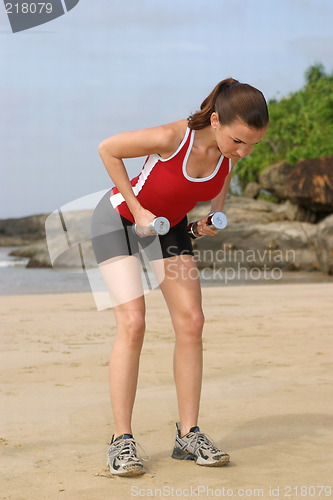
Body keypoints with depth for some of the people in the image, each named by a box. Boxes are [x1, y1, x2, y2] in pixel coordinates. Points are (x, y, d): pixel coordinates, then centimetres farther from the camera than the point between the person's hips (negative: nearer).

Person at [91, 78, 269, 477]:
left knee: (190, 322, -6)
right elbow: (107, 149, -21)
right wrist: (137, 209, -21)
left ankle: (188, 435, 2)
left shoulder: (233, 149, -19)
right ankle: (121, 440, -10)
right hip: (119, 218, -5)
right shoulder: (171, 138, -36)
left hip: (169, 225, 6)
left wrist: (215, 213, -12)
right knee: (132, 323, -17)